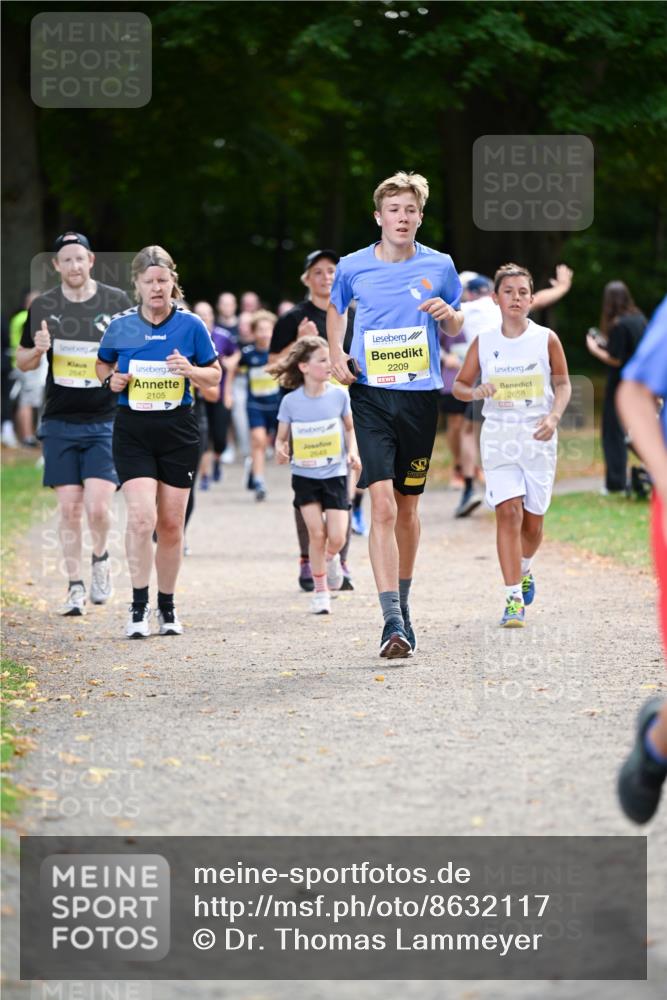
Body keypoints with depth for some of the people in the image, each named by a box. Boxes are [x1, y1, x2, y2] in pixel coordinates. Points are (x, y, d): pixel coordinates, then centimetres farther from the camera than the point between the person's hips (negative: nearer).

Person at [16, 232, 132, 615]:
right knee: (69, 507, 2)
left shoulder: (117, 302, 0)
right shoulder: (43, 307, 5)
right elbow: (23, 361, 14)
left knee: (97, 505, -12)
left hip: (106, 421, -2)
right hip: (60, 422, 2)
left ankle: (101, 558, 18)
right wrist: (37, 350, -8)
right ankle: (76, 586, 12)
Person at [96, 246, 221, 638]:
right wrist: (112, 380, -6)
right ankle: (140, 606, -8)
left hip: (179, 432, 1)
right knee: (141, 516, -17)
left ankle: (167, 606, 22)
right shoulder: (120, 326, 0)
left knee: (171, 524, 6)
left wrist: (190, 370, -15)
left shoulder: (190, 325, -2)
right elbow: (103, 365, 16)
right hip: (133, 431, -1)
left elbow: (215, 375, 6)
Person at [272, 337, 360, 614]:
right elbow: (282, 437, 1)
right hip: (304, 475, -1)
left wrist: (353, 451, -7)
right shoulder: (291, 401, -8)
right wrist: (280, 450, -21)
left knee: (336, 537, -6)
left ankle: (331, 557, 31)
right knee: (316, 533, -4)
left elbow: (350, 428, 10)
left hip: (334, 474, 1)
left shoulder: (339, 395, -5)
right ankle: (320, 591, 13)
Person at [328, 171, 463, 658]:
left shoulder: (440, 266, 2)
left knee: (408, 505, 12)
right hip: (371, 395, -2)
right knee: (382, 505, -15)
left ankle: (403, 604, 31)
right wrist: (336, 353, 4)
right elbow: (336, 309, 21)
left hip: (421, 396, 2)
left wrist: (448, 314, -8)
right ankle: (393, 622, -20)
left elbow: (457, 327, 15)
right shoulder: (353, 267, 1)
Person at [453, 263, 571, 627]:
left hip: (538, 436, 1)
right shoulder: (483, 342, 1)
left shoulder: (546, 339, -1)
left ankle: (524, 571, 40)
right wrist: (476, 392, -14)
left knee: (532, 519, 8)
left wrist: (554, 417, -10)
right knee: (508, 512, -14)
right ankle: (514, 599, -14)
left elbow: (563, 384, 7)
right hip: (499, 435, 0)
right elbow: (459, 385, 9)